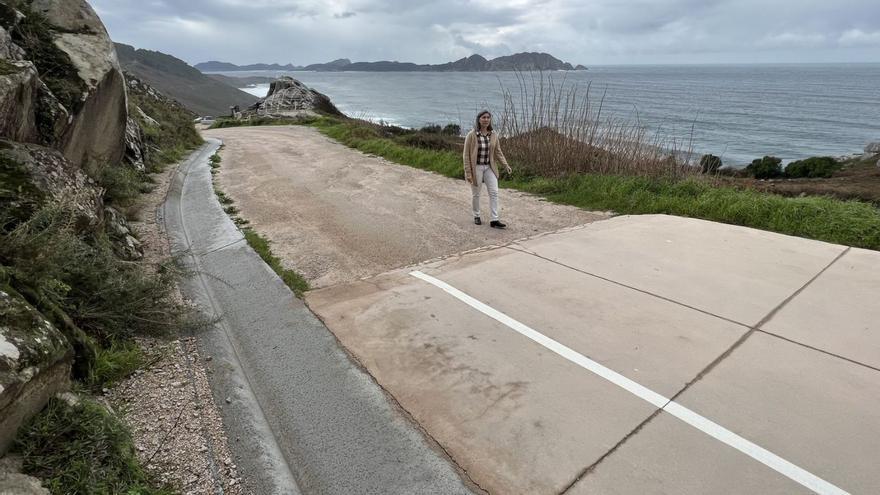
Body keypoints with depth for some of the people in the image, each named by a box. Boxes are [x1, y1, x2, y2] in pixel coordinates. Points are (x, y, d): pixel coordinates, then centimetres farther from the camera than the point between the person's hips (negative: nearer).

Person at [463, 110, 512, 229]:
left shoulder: (493, 135, 1)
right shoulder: (471, 135, -11)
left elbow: (498, 152, 8)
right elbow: (466, 155, -10)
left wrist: (505, 164, -7)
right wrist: (468, 173, -14)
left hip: (490, 168, 4)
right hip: (476, 168, -4)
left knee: (494, 192, -5)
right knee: (476, 194, 9)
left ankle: (494, 220, -2)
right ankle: (476, 216, 30)